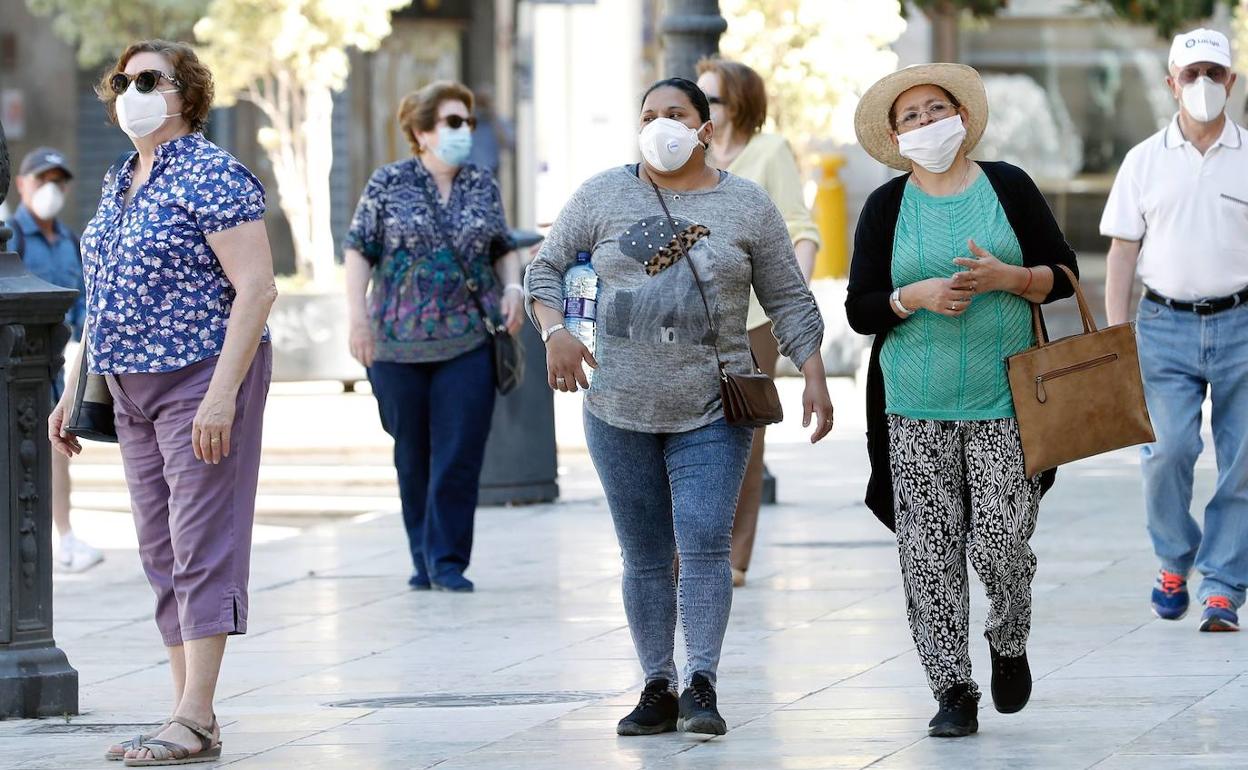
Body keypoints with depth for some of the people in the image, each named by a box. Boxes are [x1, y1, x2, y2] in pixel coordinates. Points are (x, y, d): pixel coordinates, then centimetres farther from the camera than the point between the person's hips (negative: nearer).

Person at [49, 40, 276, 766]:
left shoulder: (213, 177, -12)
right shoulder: (119, 183, 15)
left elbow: (256, 288, -18)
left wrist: (222, 394, -24)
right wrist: (76, 391, 18)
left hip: (202, 381, -9)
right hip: (133, 388, 9)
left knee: (202, 545, -8)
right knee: (162, 552, 8)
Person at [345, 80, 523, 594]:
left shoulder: (484, 187, 8)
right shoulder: (388, 184, 1)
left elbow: (504, 248, 17)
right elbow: (359, 251, 1)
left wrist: (512, 288, -1)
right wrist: (358, 315, -8)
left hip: (468, 340, 1)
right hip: (399, 343, -1)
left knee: (460, 455, -6)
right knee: (413, 455, 7)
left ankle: (447, 561, -1)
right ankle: (423, 558, 19)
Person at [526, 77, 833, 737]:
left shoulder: (747, 206, 5)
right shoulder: (603, 197, 6)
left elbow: (788, 299, 8)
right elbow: (546, 269, 11)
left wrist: (813, 377, -1)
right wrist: (555, 331, -7)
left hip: (711, 412, -2)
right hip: (619, 410, 2)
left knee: (705, 545, -13)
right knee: (644, 556, 5)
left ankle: (701, 684, -15)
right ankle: (657, 689, 11)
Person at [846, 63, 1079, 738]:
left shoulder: (1009, 188, 5)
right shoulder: (886, 208, 6)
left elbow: (1062, 275, 7)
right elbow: (860, 309, 4)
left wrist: (1007, 277, -12)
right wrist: (916, 296, -14)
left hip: (1004, 403, -1)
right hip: (916, 409, 1)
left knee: (1001, 544, -9)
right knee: (930, 552, -4)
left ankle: (1009, 645, 20)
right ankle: (953, 693, 3)